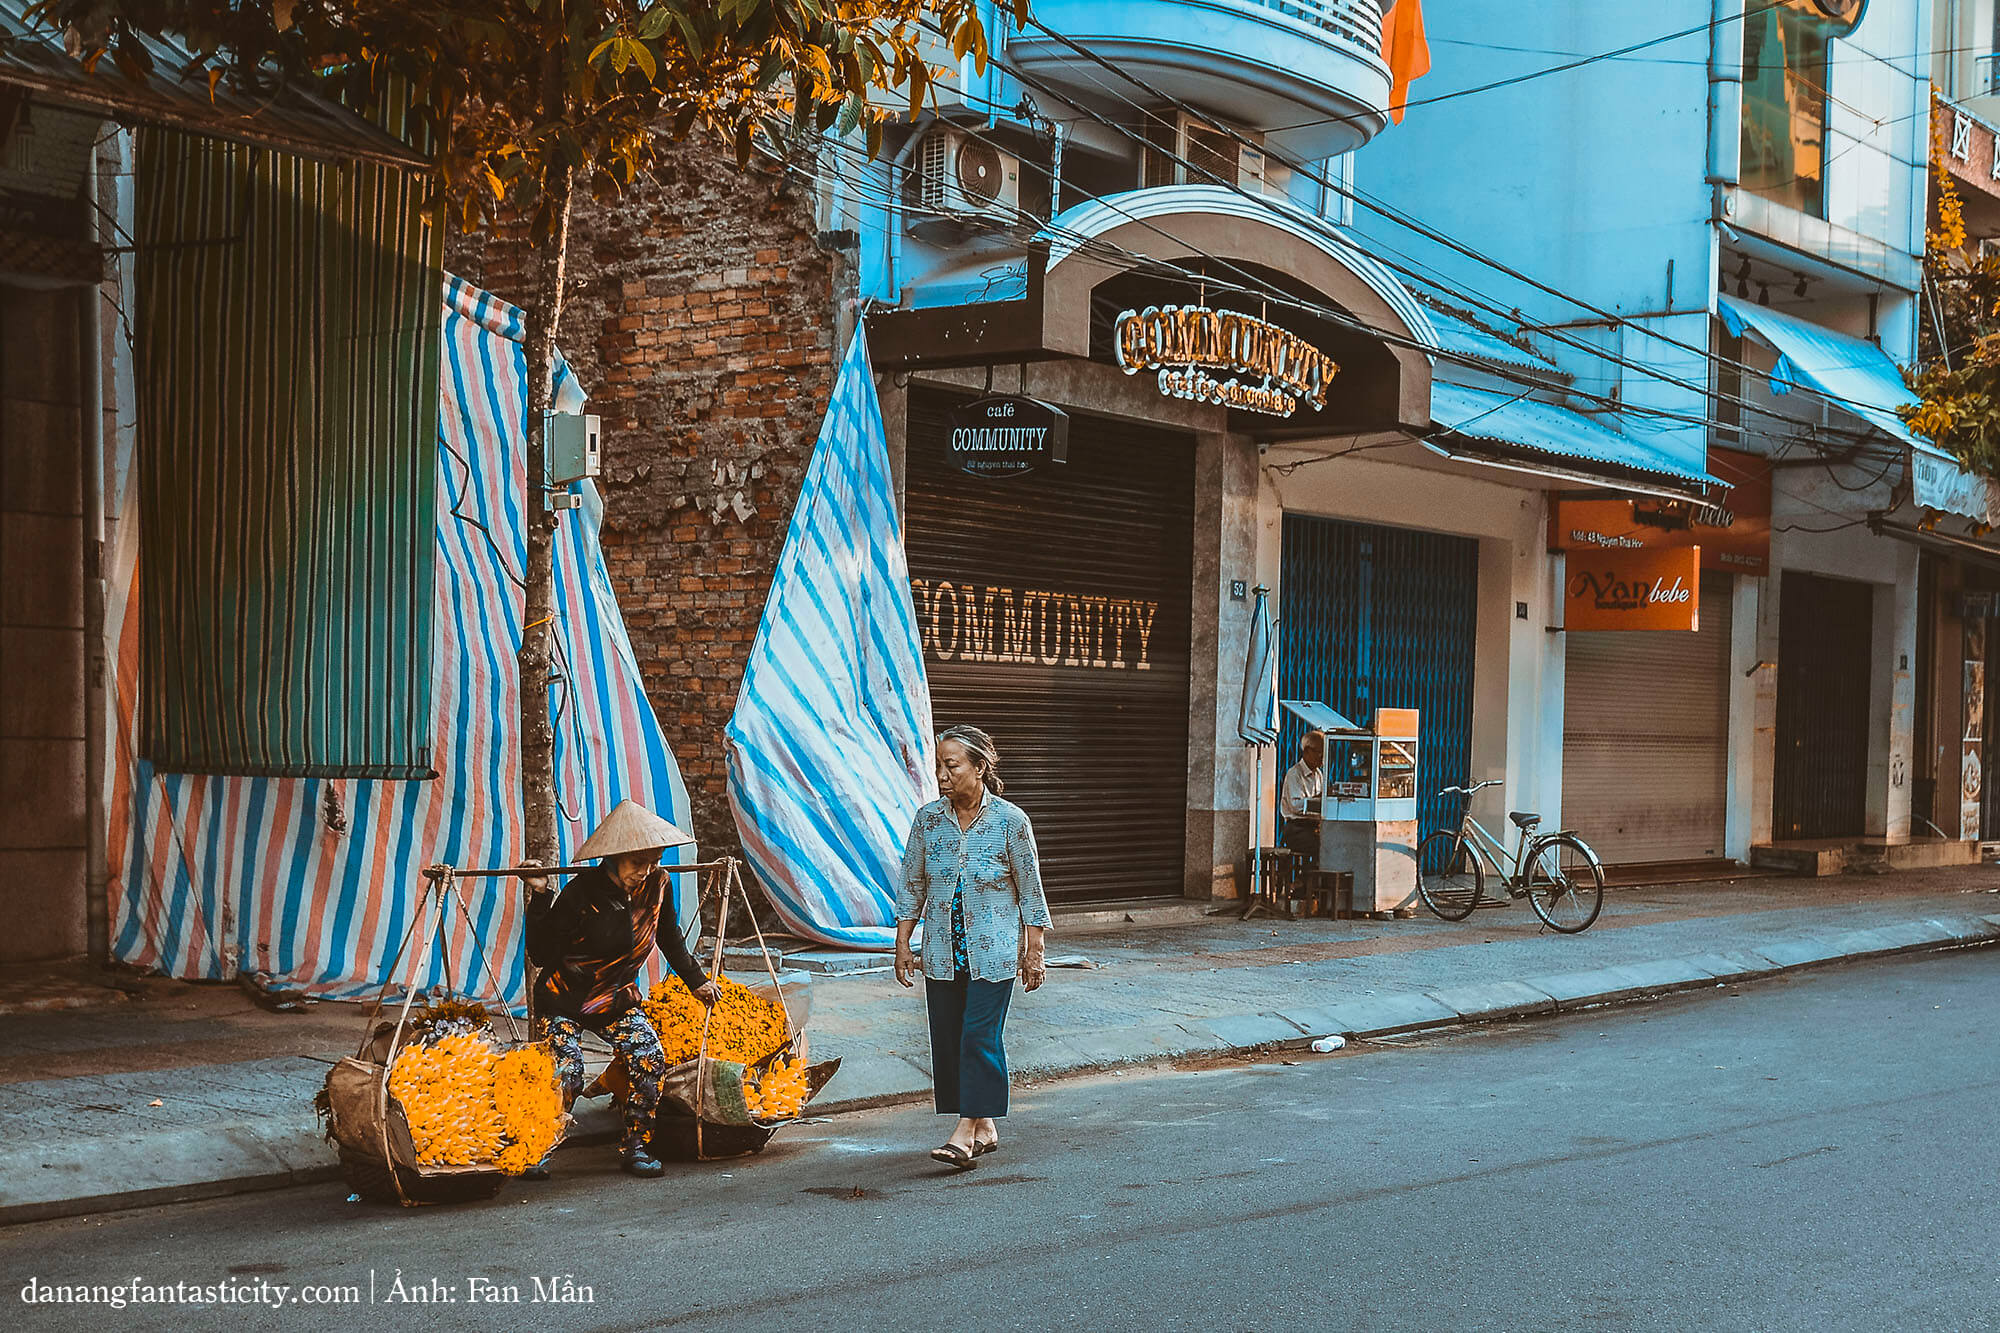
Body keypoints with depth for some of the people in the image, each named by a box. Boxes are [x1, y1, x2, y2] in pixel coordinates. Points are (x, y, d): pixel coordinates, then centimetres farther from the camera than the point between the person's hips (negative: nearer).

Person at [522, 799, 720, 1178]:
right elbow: (541, 955, -22)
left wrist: (697, 981, 20)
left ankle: (634, 1145, -2)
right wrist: (539, 898, -31)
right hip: (564, 1000, -4)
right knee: (566, 1077, -20)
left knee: (650, 1058, -18)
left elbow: (670, 939, 12)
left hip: (616, 999, 4)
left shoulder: (657, 885, -9)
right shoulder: (581, 894, -23)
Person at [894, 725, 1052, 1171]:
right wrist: (902, 945, 7)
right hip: (942, 951, 4)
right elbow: (911, 887, 9)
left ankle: (967, 1132, -9)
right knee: (947, 1038, 5)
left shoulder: (1010, 821, -8)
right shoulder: (928, 820, 1)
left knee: (981, 1037, -11)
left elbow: (1030, 891, -2)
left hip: (993, 951, -4)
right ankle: (986, 1128, 17)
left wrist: (1034, 952, -3)